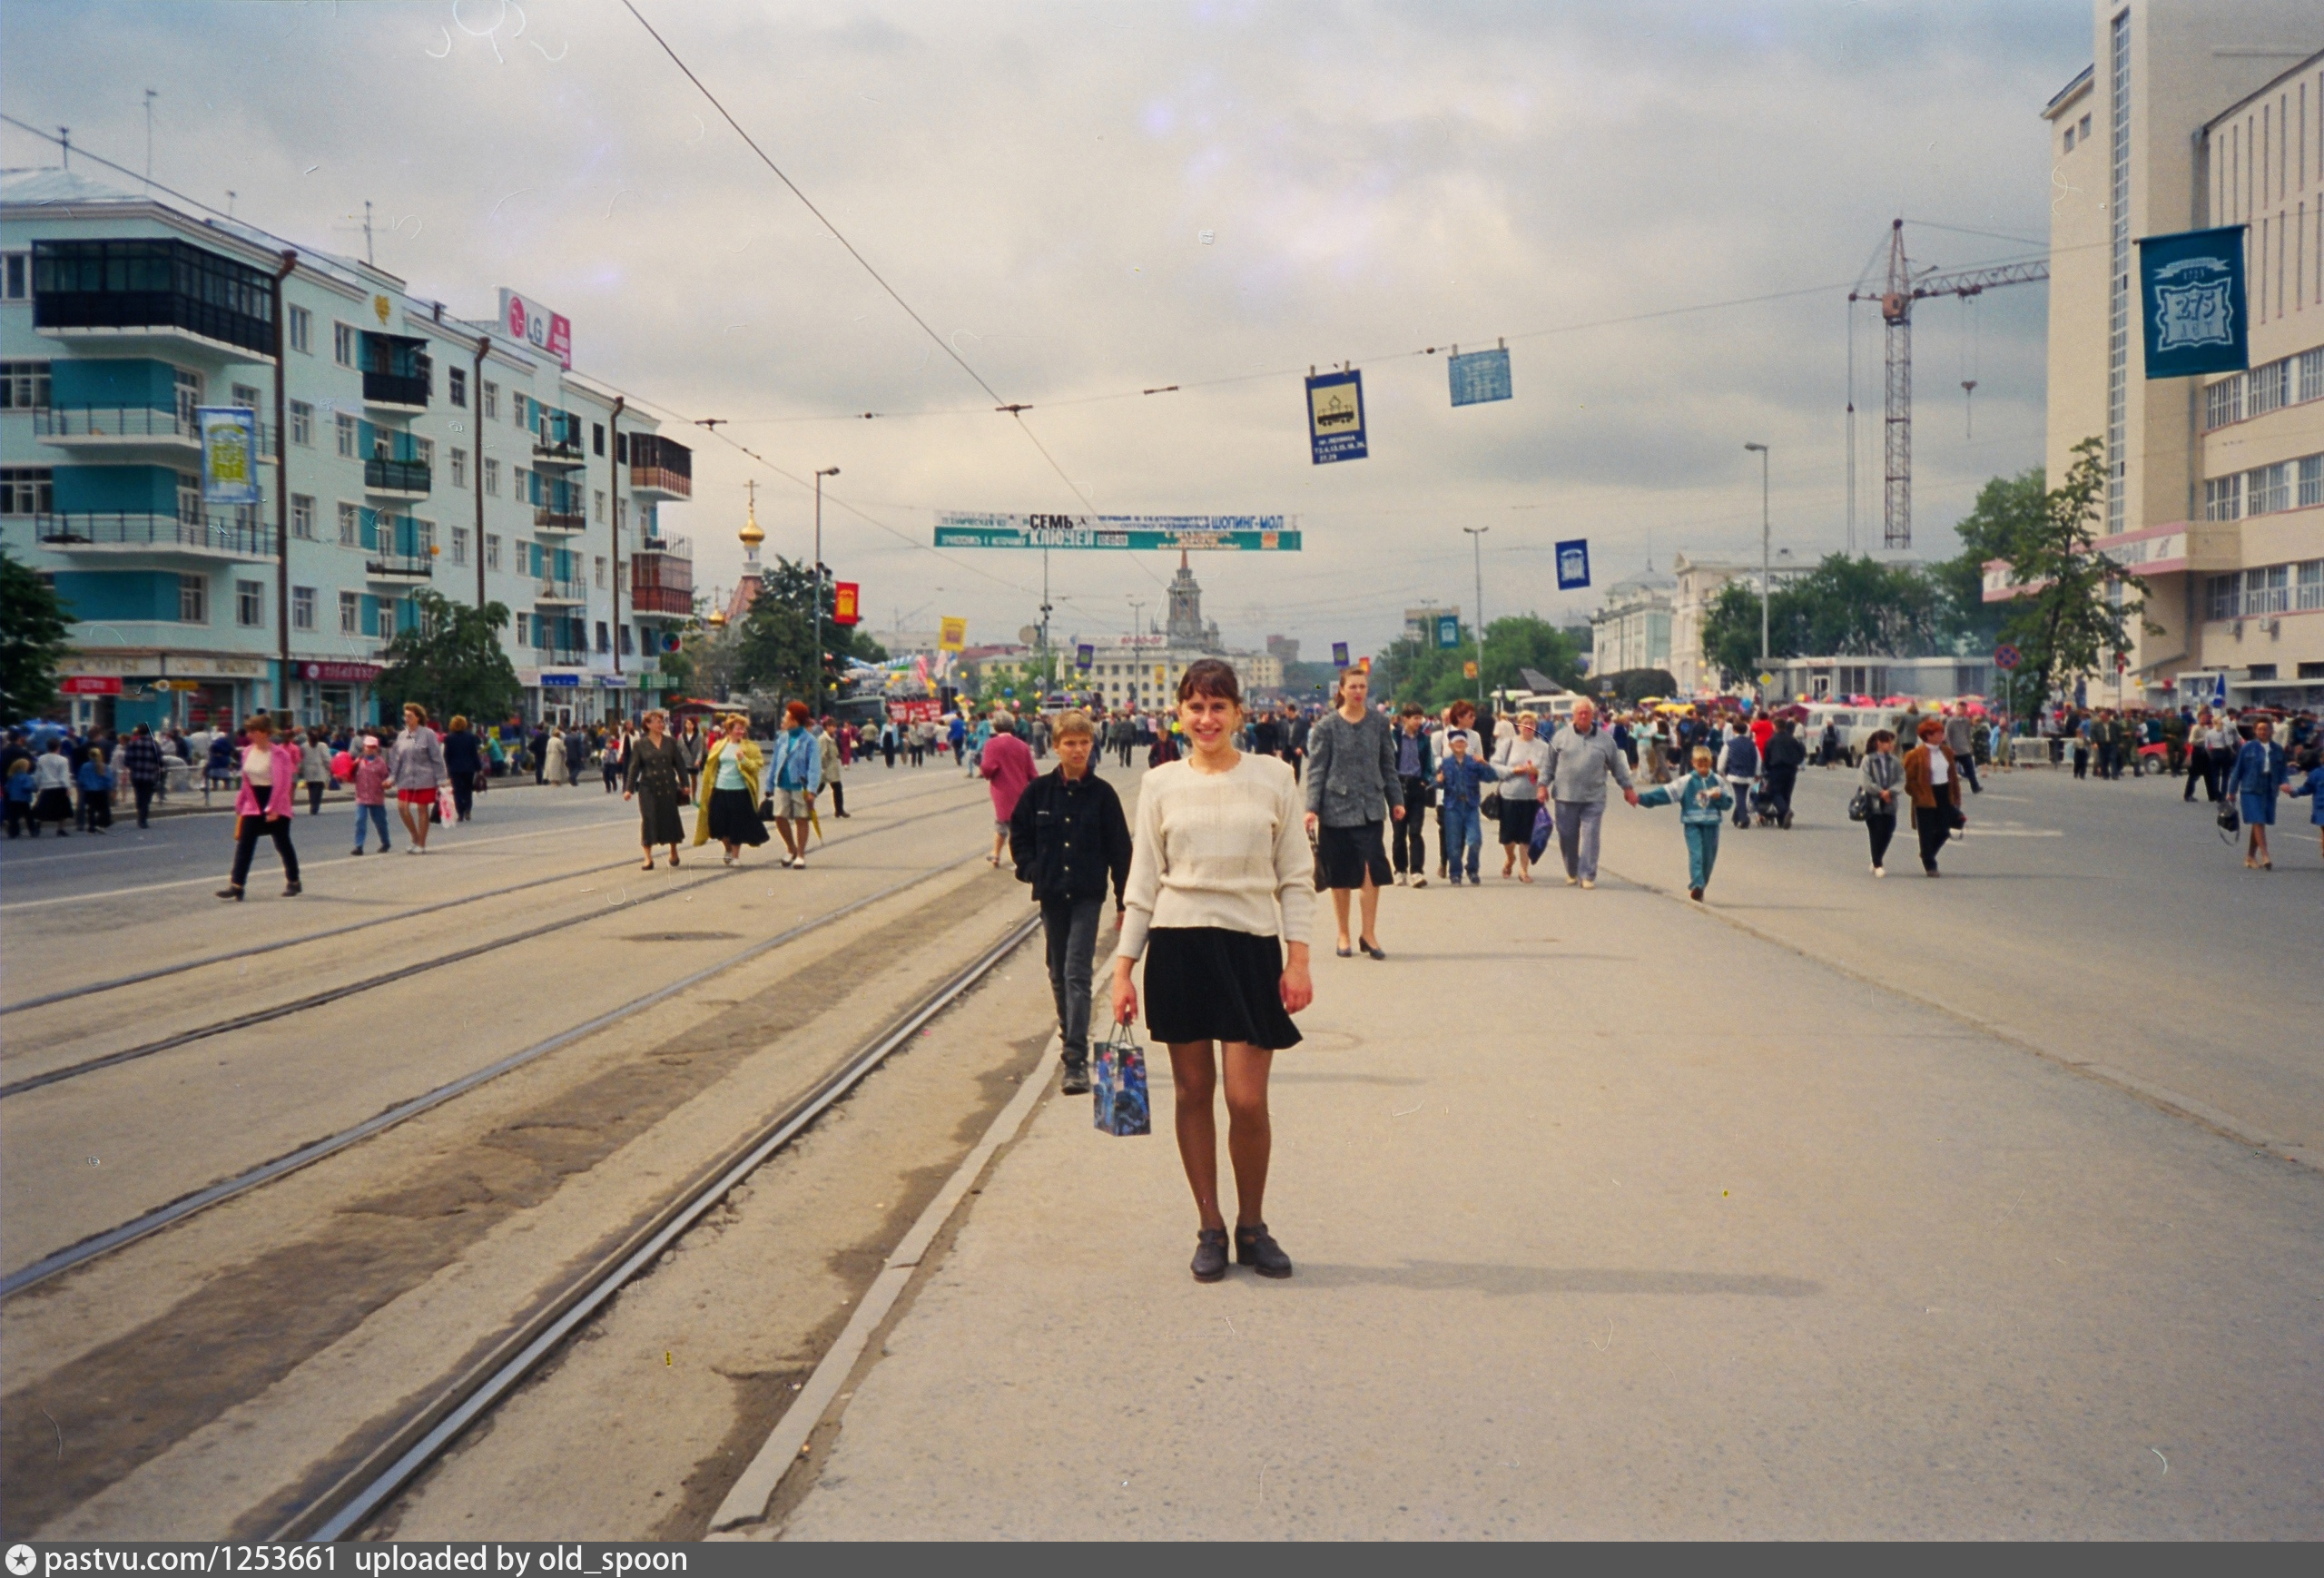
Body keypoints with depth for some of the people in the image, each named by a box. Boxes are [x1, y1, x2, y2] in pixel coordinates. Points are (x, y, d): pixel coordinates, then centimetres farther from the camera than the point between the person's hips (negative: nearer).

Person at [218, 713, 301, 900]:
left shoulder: (280, 754, -14)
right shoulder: (247, 752, 6)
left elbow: (283, 784, -17)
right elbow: (245, 781, 14)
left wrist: (274, 809, -20)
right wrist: (240, 804, 13)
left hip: (277, 806, -6)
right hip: (253, 804, 6)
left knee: (282, 844, 7)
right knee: (244, 844, -4)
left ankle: (293, 882, 22)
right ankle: (236, 885, -9)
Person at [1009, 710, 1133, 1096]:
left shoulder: (1102, 794, -3)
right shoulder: (1039, 791, 1)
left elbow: (1120, 850, 1)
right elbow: (1019, 834, 13)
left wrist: (1124, 900, 1)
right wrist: (1030, 869, -3)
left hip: (1087, 896, -3)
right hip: (1051, 895, 3)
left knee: (1077, 973, -11)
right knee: (1058, 973, 13)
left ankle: (1076, 1060, -14)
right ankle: (1070, 1035, 32)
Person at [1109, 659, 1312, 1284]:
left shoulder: (1273, 778, 3)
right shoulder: (1161, 785, 4)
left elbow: (1295, 876, 5)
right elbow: (1143, 882, 8)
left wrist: (1298, 958, -2)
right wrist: (1123, 967, 3)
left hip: (1251, 947, -1)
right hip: (1178, 947, 1)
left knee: (1247, 1099, -5)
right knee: (1192, 1092, 5)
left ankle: (1252, 1226, 15)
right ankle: (1210, 1228, 18)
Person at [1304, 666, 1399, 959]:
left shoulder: (1379, 723, 6)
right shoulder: (1326, 726, -1)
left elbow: (1388, 766, 13)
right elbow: (1317, 770, -2)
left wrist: (1395, 801, 9)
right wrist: (1312, 808, -9)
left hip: (1370, 807, 1)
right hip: (1336, 807, -1)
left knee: (1371, 867, -12)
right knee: (1340, 876, 5)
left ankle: (1368, 932, -3)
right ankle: (1344, 935, 17)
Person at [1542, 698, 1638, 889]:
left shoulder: (1604, 739, 6)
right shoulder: (1562, 736, 4)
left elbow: (1618, 765, 13)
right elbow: (1550, 763, 8)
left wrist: (1628, 787, 13)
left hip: (1593, 799, 0)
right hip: (1565, 796, 0)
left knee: (1590, 837, -6)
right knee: (1567, 837, 6)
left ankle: (1588, 876, -1)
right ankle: (1572, 873, 23)